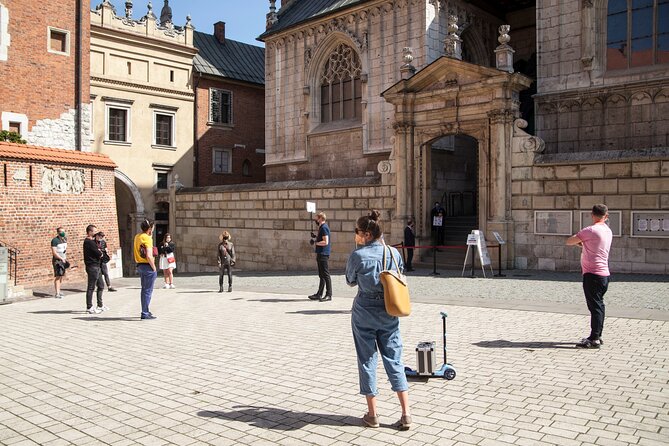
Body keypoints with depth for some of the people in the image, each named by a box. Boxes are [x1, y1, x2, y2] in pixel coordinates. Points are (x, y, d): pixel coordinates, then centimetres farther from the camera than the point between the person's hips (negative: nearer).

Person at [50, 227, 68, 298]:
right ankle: (57, 293, -13)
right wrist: (61, 258, -19)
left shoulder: (65, 239, 10)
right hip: (57, 260, -7)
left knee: (62, 276, 10)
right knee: (57, 276, -11)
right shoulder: (54, 240, -13)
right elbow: (54, 252, -17)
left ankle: (59, 291, 19)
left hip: (63, 260, 7)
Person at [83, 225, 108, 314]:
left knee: (101, 285, 16)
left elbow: (98, 251, 15)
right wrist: (100, 253, 2)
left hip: (96, 267, 11)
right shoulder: (90, 242, -16)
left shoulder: (90, 241, 17)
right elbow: (99, 254, -18)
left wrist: (99, 252, -5)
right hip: (93, 267, -11)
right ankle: (89, 307, 1)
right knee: (91, 287, -5)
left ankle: (100, 305, 23)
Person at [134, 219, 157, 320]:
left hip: (140, 265, 9)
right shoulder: (147, 238, -17)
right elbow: (149, 256, -23)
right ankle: (145, 313, -2)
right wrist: (154, 268, -13)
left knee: (144, 289, 18)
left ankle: (145, 311, 27)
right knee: (148, 290, -4)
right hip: (147, 266, -9)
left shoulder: (137, 236, 9)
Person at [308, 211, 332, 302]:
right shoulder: (322, 227, 17)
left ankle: (329, 295, -4)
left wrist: (316, 243, -10)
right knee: (321, 275, 13)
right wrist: (316, 237, 11)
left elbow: (325, 242, -22)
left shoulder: (324, 228, -14)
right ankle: (319, 294, 19)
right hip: (321, 254, 11)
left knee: (325, 275, -7)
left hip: (323, 254, -11)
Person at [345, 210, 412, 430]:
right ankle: (406, 413, 7)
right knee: (394, 359, 10)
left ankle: (372, 415, 15)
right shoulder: (394, 252, -2)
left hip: (364, 313, -3)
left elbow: (351, 281, 2)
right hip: (389, 313, 3)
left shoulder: (358, 255, -14)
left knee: (367, 360, 8)